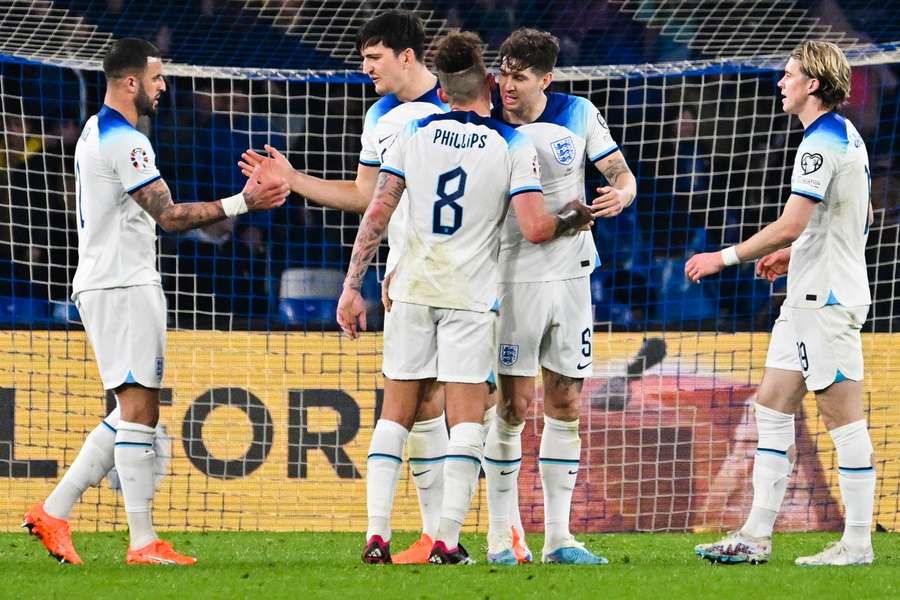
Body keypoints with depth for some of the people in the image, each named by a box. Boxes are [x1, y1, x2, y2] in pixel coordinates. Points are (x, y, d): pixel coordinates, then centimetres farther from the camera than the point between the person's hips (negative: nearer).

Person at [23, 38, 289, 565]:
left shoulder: (96, 133, 17)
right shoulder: (126, 143, -16)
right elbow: (171, 217, -19)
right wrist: (243, 203, -19)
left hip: (107, 283, 10)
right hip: (123, 288, -10)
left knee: (135, 411, 12)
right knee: (139, 409, -9)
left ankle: (54, 512, 10)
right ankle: (144, 543, -10)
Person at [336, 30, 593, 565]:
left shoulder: (415, 133, 2)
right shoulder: (515, 146, -5)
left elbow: (377, 213, -1)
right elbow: (536, 229, -13)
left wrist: (353, 287, 3)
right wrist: (574, 219, 8)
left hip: (412, 293, 2)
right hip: (471, 299, -2)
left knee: (396, 413, 8)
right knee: (467, 421, 2)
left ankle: (377, 535, 0)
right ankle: (447, 541, -7)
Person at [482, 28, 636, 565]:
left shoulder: (578, 115, -2)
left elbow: (622, 175, 3)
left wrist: (620, 194, -21)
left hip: (570, 276, 3)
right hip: (513, 277, -3)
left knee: (567, 408, 4)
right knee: (514, 406, -6)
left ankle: (558, 537, 10)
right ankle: (501, 538, 1)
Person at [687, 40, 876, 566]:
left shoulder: (823, 142, -17)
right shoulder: (847, 137, 15)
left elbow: (791, 225, -23)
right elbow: (859, 220, 25)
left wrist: (725, 257, -14)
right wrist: (796, 253, 22)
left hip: (827, 300, -11)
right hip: (809, 297, 11)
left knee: (843, 415, -6)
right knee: (773, 404, 10)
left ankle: (857, 542, -2)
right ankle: (757, 535, 10)